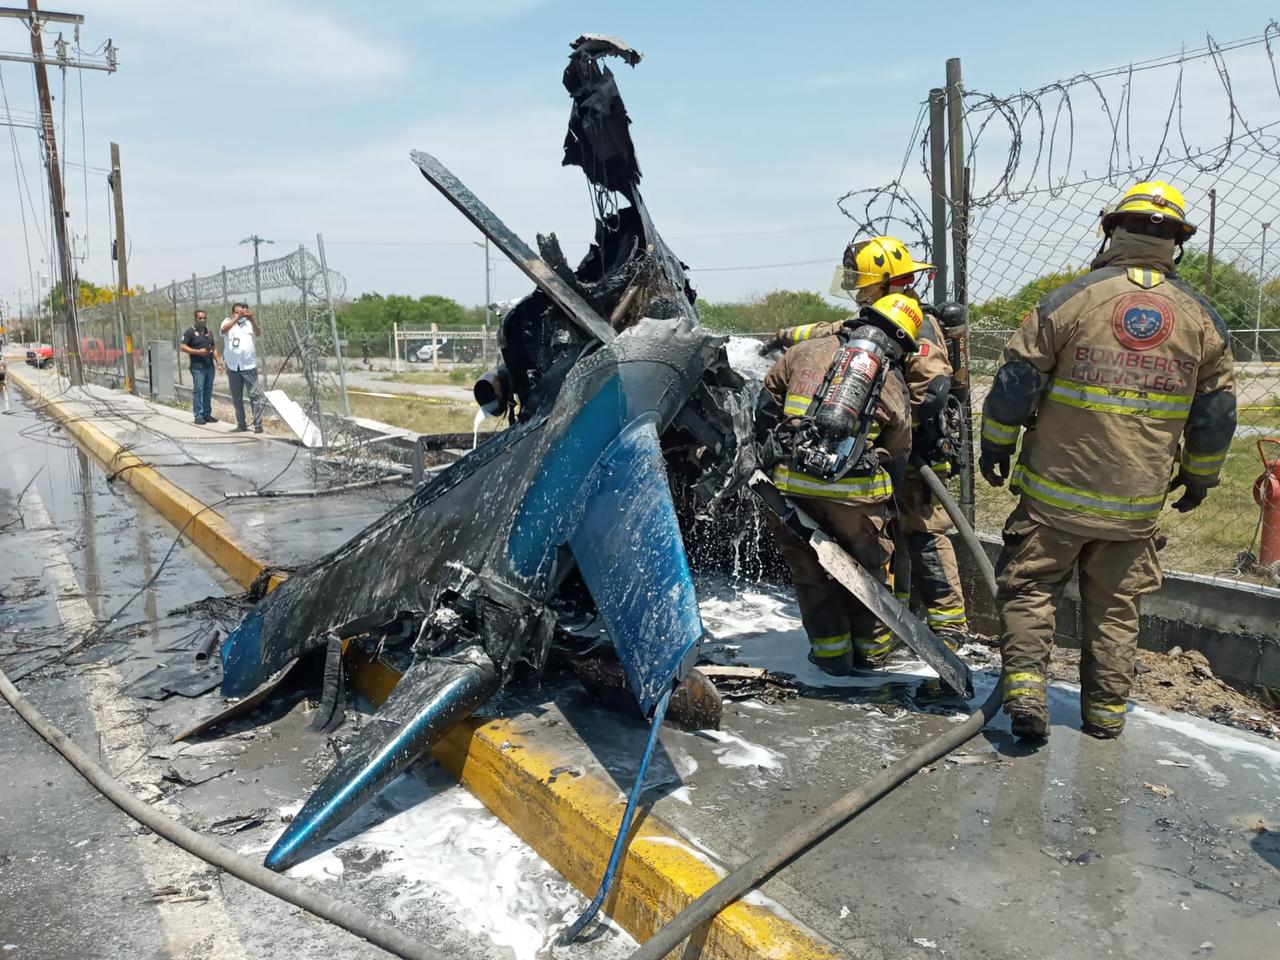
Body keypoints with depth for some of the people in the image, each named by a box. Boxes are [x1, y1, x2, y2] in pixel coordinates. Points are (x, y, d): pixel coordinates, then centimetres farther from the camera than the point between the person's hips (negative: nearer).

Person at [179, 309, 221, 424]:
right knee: (198, 390, -5)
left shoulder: (209, 332, 17)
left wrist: (218, 362, 13)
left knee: (208, 391, 8)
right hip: (197, 367, -6)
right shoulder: (190, 331, -2)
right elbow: (182, 346, -8)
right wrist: (198, 352, -15)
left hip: (210, 366, 6)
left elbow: (214, 348, 22)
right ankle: (198, 416, -2)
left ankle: (207, 414, 14)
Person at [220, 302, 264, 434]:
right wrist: (237, 318, -29)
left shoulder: (249, 323, 5)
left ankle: (258, 425, -7)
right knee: (236, 397, 8)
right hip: (233, 367, 2)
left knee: (255, 395, -7)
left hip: (249, 365, -2)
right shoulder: (228, 321, 7)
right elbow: (224, 330, -15)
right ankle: (241, 425, 16)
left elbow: (258, 333, -15)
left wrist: (251, 319, -32)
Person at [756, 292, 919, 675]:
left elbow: (766, 405, 14)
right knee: (869, 567, 20)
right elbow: (896, 457, 14)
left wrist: (770, 457, 23)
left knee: (811, 569, 17)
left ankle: (831, 650, 25)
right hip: (854, 491, -1)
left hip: (791, 484, 1)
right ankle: (872, 650, 33)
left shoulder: (805, 350, 11)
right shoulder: (893, 382, 10)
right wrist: (884, 503, 27)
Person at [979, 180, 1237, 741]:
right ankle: (1106, 711, 22)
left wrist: (996, 448, 6)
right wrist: (1200, 478, 23)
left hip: (1056, 489, -3)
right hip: (1137, 504, 3)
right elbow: (1216, 416, 10)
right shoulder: (1201, 319, 3)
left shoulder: (1070, 300, -9)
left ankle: (1024, 690, -3)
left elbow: (1015, 383, -7)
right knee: (1115, 606, 15)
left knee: (1030, 589, 8)